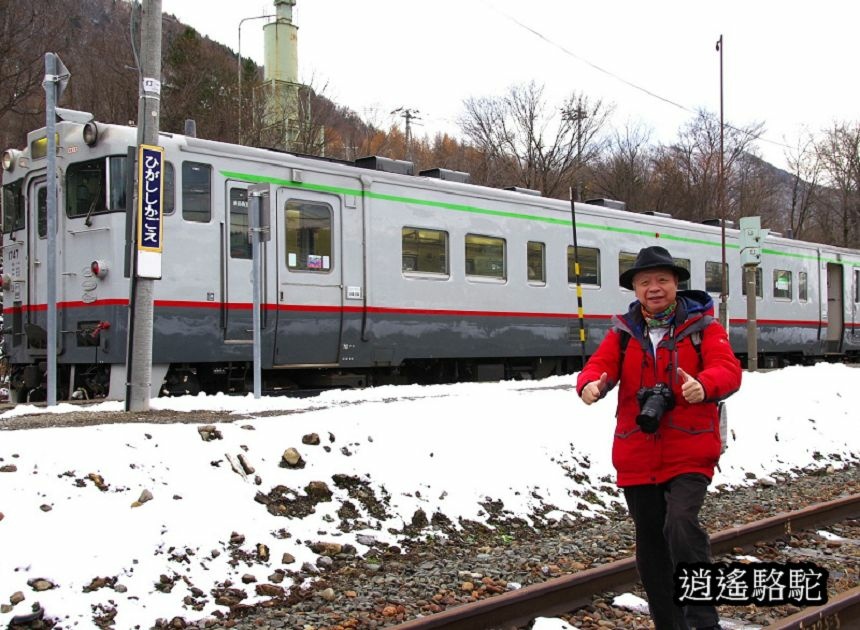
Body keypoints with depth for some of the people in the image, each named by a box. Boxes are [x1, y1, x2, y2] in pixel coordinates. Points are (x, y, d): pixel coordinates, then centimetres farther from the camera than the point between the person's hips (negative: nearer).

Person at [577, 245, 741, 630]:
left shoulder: (701, 325, -1)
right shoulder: (623, 331, 8)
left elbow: (728, 369, -15)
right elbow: (601, 364, -5)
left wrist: (703, 386, -39)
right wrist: (590, 384, -30)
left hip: (690, 452, -4)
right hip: (637, 457, 4)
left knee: (680, 524, -26)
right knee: (650, 544, 12)